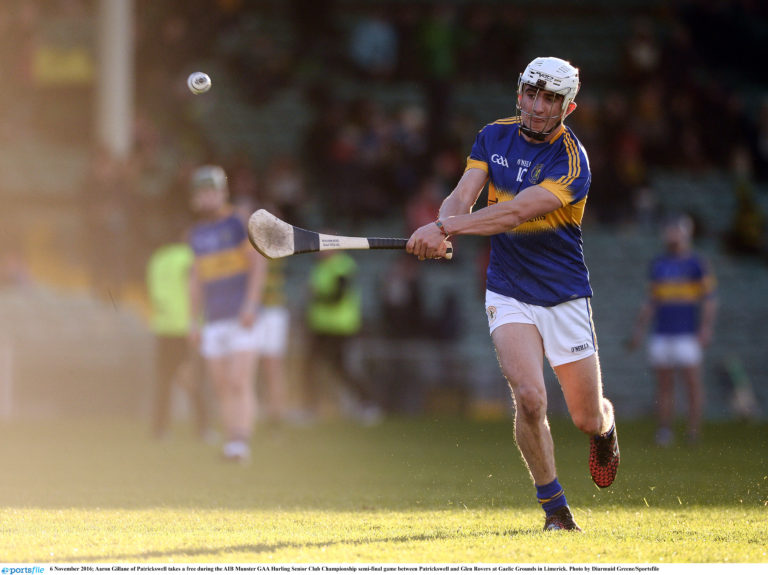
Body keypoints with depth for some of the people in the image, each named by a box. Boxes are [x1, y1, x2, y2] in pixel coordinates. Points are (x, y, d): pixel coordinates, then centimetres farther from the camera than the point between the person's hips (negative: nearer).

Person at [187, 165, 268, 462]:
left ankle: (242, 441, -20)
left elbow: (259, 262, -8)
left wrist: (250, 304, -16)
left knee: (240, 382, -14)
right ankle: (230, 444, 3)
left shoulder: (240, 223, -2)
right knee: (222, 387, 2)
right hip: (213, 322, 6)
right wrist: (195, 321, 18)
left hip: (241, 318, -6)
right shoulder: (197, 233, 16)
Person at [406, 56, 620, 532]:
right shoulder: (494, 137, 0)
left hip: (565, 297, -2)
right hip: (509, 294, 2)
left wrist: (446, 227, -38)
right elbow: (463, 198, -9)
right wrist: (442, 232, -32)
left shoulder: (572, 162, -17)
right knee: (529, 396, -21)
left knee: (588, 419, 7)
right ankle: (555, 509, -5)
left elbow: (516, 212, -29)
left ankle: (605, 425, 47)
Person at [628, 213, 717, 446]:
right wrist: (639, 329, 17)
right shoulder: (658, 264, 15)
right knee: (663, 385, 2)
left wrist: (706, 328, -14)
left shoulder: (697, 264, 0)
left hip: (687, 335, -5)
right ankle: (665, 432, 4)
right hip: (661, 336, 5)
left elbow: (709, 300, -3)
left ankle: (693, 434, -5)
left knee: (693, 382, -7)